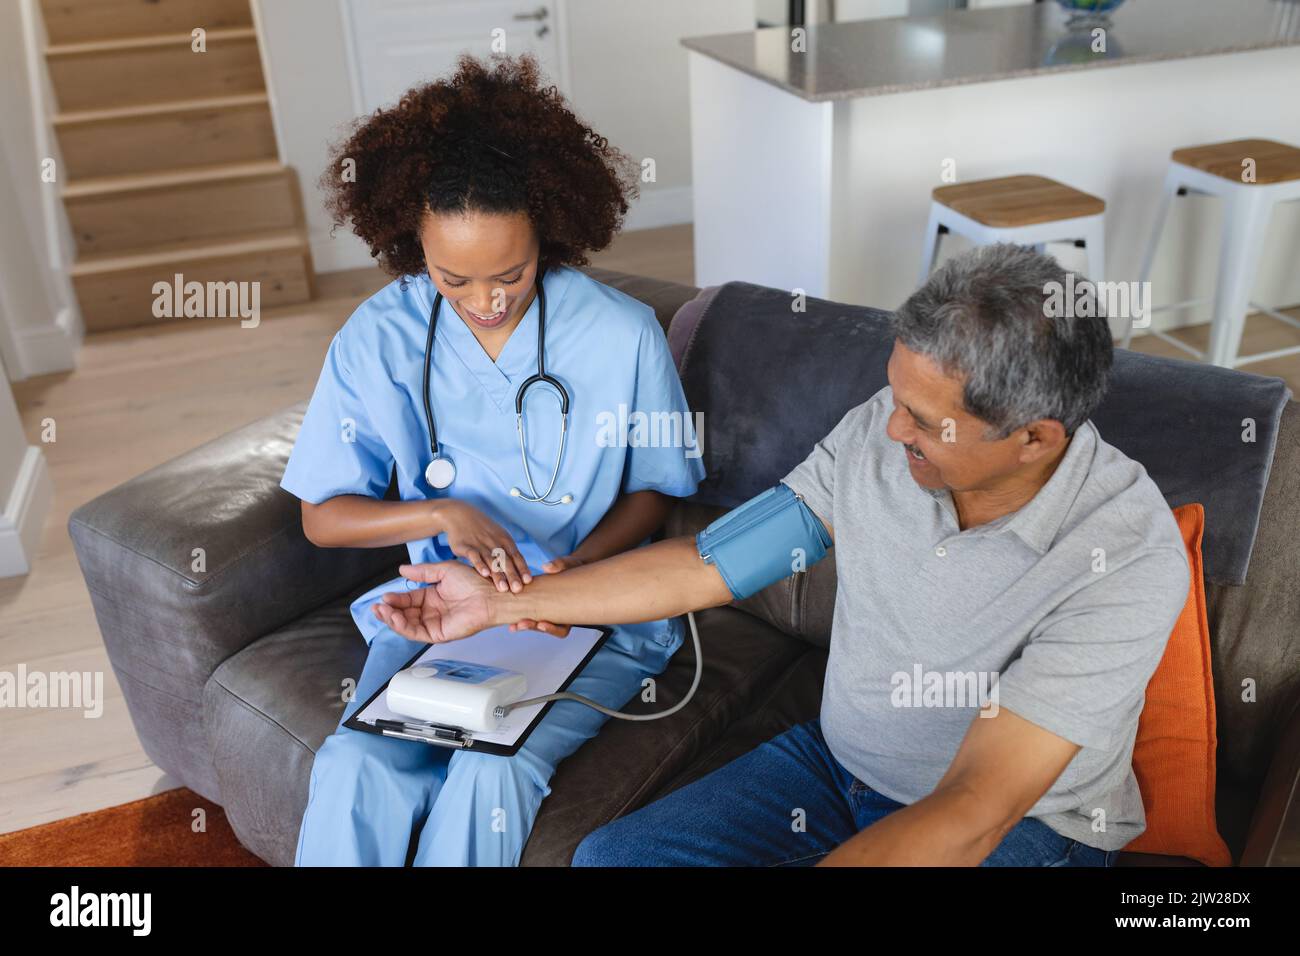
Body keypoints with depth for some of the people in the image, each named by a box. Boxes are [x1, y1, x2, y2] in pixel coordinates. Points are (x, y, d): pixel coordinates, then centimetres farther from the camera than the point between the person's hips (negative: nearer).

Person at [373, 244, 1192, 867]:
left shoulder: (1129, 556, -29)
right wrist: (502, 603, -1)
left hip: (1022, 825, -4)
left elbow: (969, 819, -32)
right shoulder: (882, 428, -13)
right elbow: (715, 563, -4)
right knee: (607, 856, -8)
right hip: (838, 761, 5)